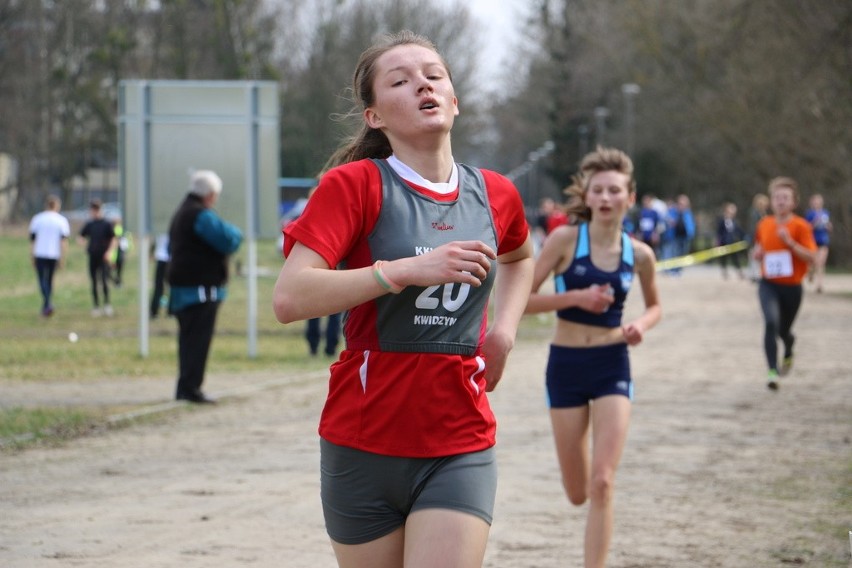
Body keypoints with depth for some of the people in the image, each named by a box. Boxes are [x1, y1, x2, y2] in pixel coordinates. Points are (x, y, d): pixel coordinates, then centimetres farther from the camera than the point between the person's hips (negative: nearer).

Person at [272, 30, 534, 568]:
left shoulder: (495, 195, 7)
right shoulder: (354, 185, -7)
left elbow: (520, 257, 32)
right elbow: (289, 298, -19)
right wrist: (411, 269, -23)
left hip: (460, 448, 2)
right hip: (364, 447, -2)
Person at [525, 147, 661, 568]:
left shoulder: (639, 254, -1)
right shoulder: (565, 240, -9)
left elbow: (655, 306, 17)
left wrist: (642, 325, -5)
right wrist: (575, 298, -21)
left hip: (612, 366, 0)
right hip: (565, 364, 0)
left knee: (602, 484, -12)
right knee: (577, 493, 9)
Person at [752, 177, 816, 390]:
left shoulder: (800, 226, -9)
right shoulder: (764, 224, 3)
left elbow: (811, 257, -16)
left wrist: (789, 242, -25)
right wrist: (758, 253, -4)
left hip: (792, 286, -1)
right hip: (769, 284, 1)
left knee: (783, 331, 13)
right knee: (771, 322, -23)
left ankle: (788, 353, 50)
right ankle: (772, 371, -20)